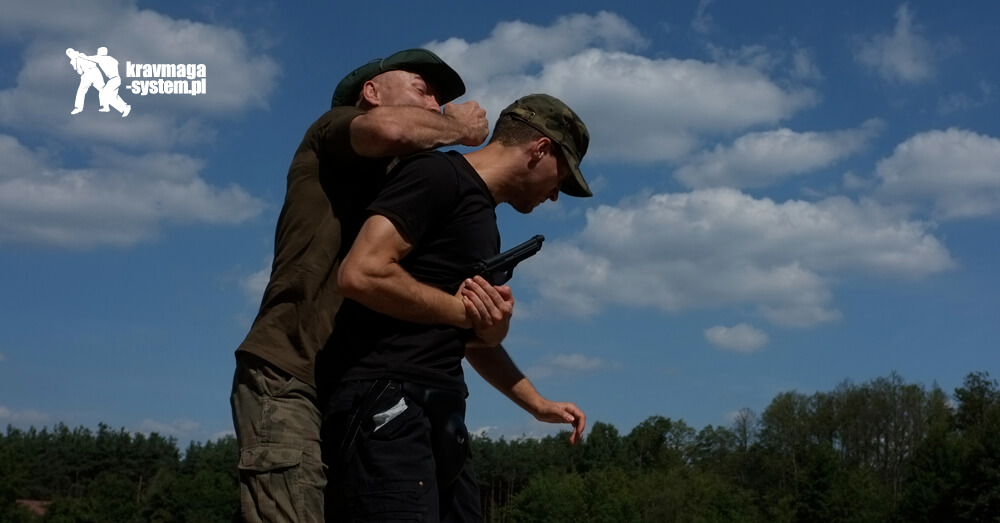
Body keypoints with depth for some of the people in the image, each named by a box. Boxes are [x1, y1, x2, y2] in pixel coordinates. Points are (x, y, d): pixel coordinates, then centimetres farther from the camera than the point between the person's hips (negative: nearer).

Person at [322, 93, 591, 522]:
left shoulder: (485, 224, 23)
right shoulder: (438, 176, -7)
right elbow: (361, 273, -20)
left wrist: (537, 404, 29)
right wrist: (461, 309, -10)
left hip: (440, 419, 10)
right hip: (385, 407, -10)